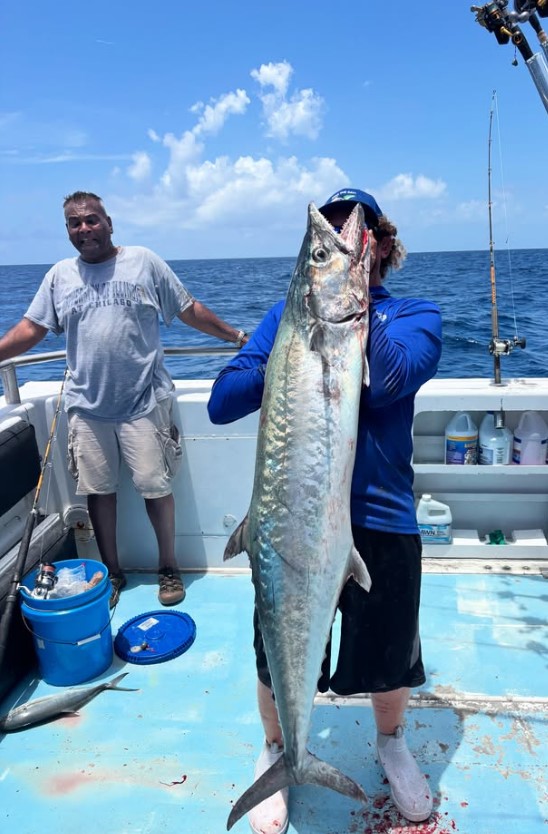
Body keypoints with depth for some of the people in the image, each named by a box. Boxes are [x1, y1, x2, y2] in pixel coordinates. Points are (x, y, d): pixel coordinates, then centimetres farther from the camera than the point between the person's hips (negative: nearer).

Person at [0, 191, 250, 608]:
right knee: (98, 490, 9)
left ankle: (169, 568, 21)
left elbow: (190, 310, 4)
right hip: (87, 405, 3)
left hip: (143, 402, -3)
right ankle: (112, 572, 26)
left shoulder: (144, 262, 2)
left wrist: (237, 336, 3)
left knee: (156, 487, 1)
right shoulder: (60, 275, 9)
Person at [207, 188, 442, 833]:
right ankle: (275, 752, 50)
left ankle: (390, 742, 54)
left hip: (380, 519, 0)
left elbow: (388, 381, -23)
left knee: (389, 663, 19)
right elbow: (221, 403, -5)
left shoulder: (415, 314, 1)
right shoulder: (290, 311, 5)